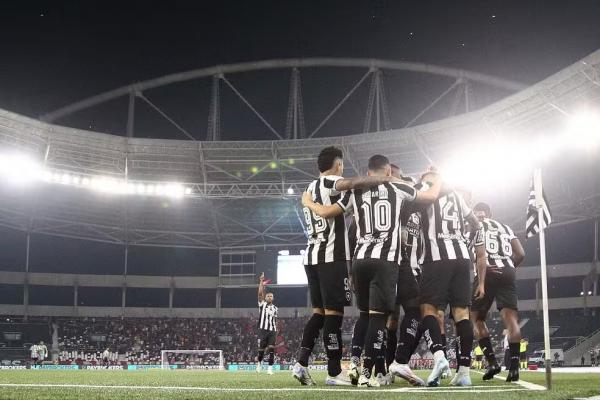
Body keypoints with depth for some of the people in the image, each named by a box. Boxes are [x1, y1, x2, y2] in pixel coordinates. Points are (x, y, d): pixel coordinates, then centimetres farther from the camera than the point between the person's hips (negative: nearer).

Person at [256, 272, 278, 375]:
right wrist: (261, 282, -15)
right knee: (261, 349, -1)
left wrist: (276, 331, 13)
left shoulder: (275, 308, 16)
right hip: (263, 330, -3)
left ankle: (270, 368, -6)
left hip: (272, 331, 3)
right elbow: (260, 294, -9)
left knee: (271, 349, -7)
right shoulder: (262, 304, 5)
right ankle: (259, 362, 27)